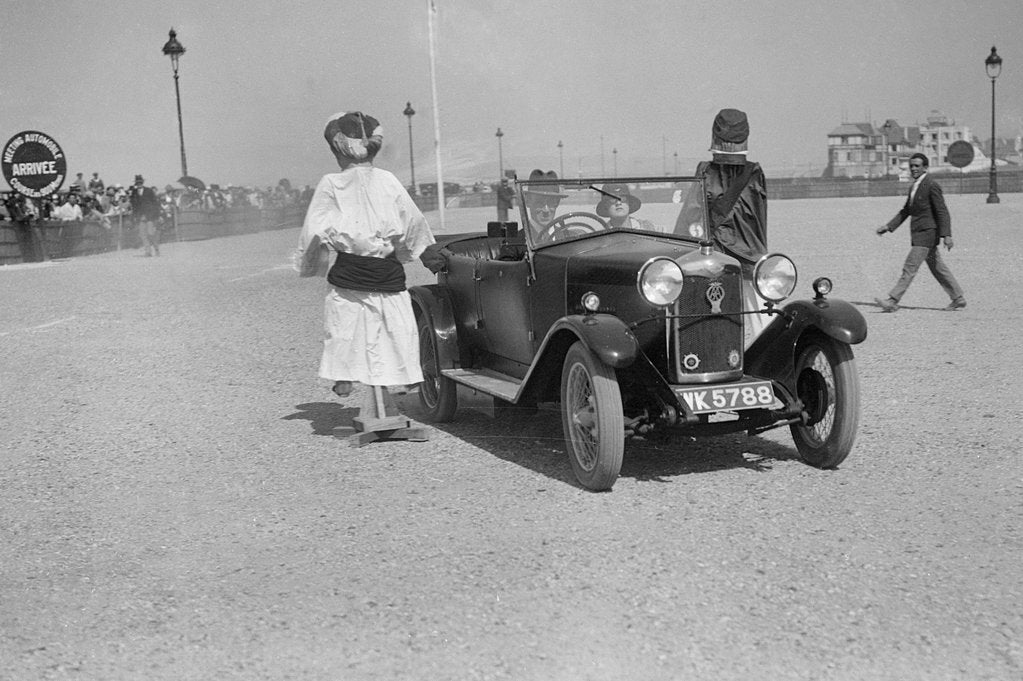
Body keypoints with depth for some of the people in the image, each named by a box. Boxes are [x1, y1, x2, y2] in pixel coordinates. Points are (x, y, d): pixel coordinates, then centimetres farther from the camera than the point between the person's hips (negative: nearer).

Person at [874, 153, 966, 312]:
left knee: (909, 268, -10)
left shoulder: (932, 186, -12)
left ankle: (892, 301, -10)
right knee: (938, 269, 14)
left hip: (926, 234, -9)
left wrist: (946, 235, -20)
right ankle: (958, 299, 22)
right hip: (918, 235, 9)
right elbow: (905, 211, 19)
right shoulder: (914, 187, 15)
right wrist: (888, 226, 10)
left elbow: (942, 212, -15)